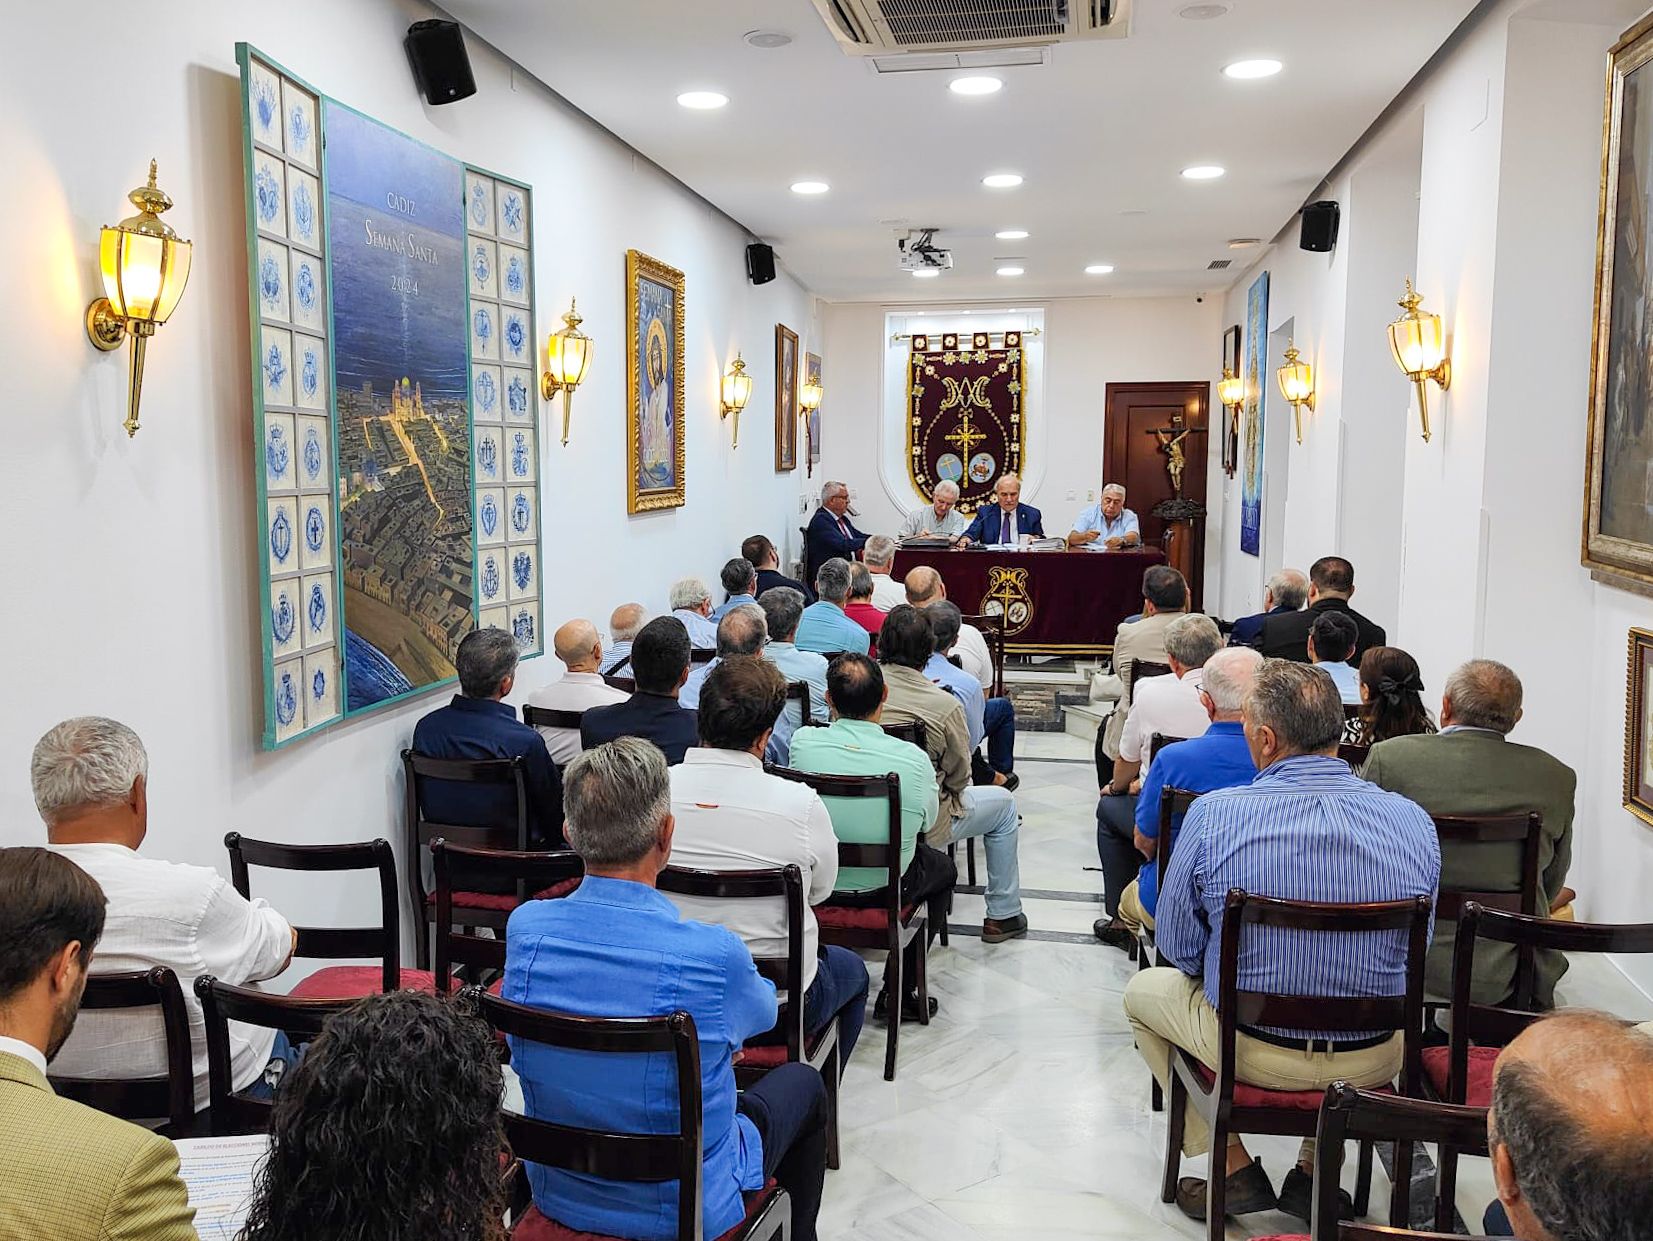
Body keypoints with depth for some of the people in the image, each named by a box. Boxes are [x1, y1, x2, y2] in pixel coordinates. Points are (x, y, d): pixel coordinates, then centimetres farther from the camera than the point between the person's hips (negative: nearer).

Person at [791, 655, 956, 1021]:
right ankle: (898, 993, 24)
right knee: (943, 867, 28)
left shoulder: (803, 742, -18)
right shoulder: (913, 758, -21)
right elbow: (929, 821, 0)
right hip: (884, 888, -3)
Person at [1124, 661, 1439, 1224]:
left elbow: (1178, 947, -7)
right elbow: (1413, 951, 4)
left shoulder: (1214, 814, -19)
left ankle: (1232, 1165, 21)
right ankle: (1315, 1169, 30)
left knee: (1144, 989, 27)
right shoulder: (1414, 821, -10)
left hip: (1250, 1050, -3)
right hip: (1373, 1061, 3)